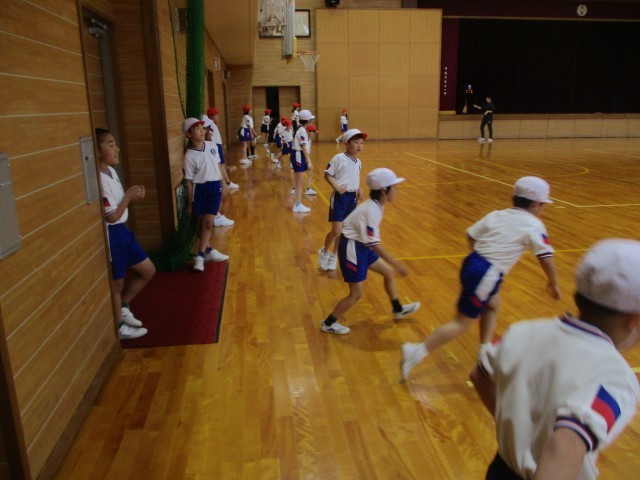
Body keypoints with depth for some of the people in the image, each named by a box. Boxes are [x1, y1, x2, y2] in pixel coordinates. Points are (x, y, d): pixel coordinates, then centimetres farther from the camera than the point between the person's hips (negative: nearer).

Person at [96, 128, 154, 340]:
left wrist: (133, 195, -2)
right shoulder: (100, 179, -23)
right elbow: (112, 216, -22)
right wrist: (128, 197, -12)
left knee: (148, 270, 17)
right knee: (117, 283, 7)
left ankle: (123, 309, 32)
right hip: (110, 235, -9)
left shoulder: (111, 171, 6)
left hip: (122, 230, 9)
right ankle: (119, 327, 25)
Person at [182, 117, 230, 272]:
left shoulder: (212, 146, 0)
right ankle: (208, 250, 26)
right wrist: (190, 202, -6)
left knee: (208, 222, -1)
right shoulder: (189, 156, -13)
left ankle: (200, 255, 5)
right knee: (202, 222, 10)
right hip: (200, 189, -3)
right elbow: (189, 181, -9)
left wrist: (222, 183, 15)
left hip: (215, 187, 3)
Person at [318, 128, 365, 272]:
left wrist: (359, 189, 4)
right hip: (340, 197, -6)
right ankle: (324, 252, 19)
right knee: (336, 231, -8)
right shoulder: (339, 158, -12)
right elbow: (327, 174, -9)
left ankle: (334, 256, 28)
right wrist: (336, 187, -22)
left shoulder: (358, 162, 7)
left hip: (353, 197, 6)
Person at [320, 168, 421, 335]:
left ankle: (398, 309, 39)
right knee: (356, 294, -1)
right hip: (352, 248, -10)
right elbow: (374, 244, -27)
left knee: (388, 272, 19)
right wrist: (396, 264, -23)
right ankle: (328, 323, 15)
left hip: (360, 246, 10)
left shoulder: (375, 206, 2)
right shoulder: (372, 210, -27)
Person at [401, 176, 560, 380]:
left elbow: (471, 235, 14)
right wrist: (553, 283, 13)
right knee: (461, 324, 1)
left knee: (493, 305, 29)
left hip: (472, 264, 8)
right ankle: (416, 352, -1)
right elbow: (546, 258, -3)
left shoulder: (496, 215, 12)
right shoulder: (534, 225, -3)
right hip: (485, 276, -8)